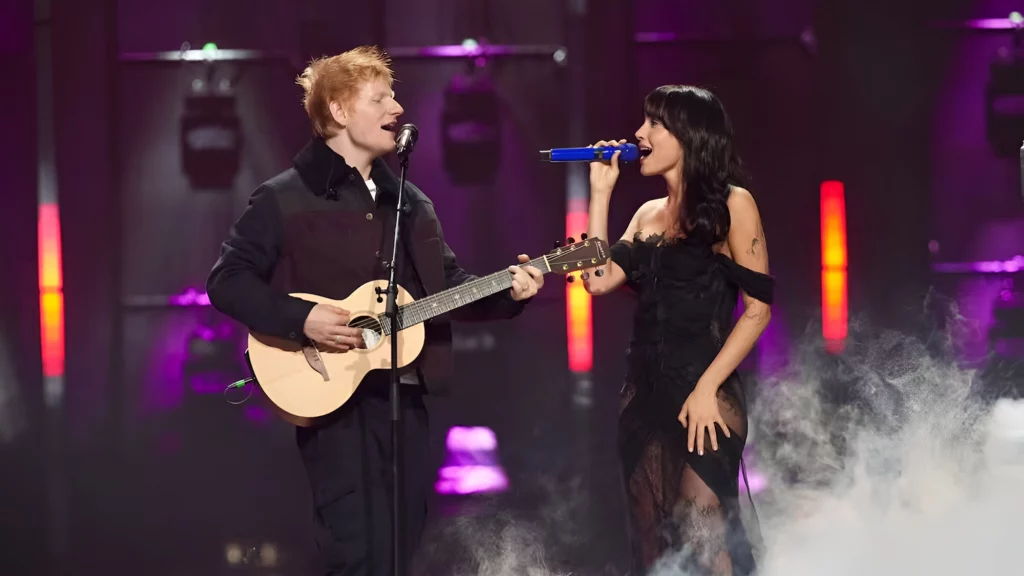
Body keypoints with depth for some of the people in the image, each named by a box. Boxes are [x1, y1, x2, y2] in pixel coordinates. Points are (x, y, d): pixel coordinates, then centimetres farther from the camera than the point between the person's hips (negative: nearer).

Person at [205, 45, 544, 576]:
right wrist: (302, 320, -19)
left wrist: (504, 292, 0)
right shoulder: (284, 198, -4)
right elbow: (227, 281, -8)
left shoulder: (409, 201, 16)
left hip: (406, 395, 6)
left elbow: (446, 285, 18)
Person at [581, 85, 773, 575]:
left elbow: (757, 308, -9)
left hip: (705, 397, -7)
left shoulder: (730, 205, -4)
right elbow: (599, 279, 3)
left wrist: (707, 389, -16)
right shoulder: (650, 213, 15)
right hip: (644, 395, 7)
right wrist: (600, 191, 5)